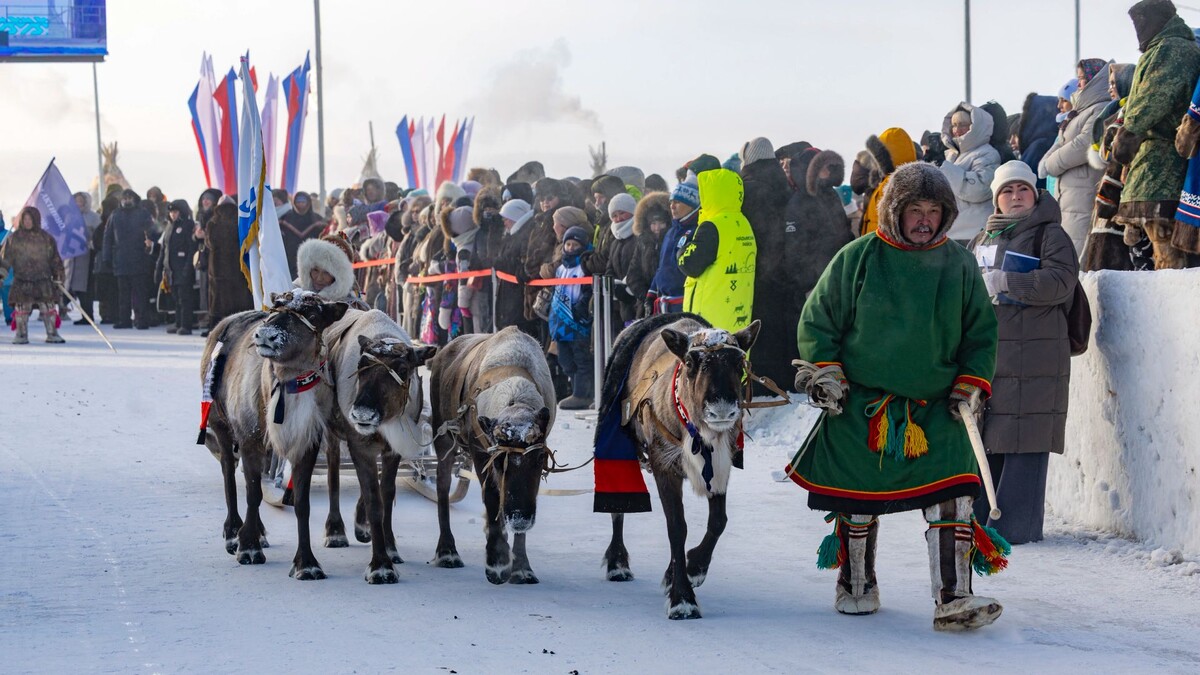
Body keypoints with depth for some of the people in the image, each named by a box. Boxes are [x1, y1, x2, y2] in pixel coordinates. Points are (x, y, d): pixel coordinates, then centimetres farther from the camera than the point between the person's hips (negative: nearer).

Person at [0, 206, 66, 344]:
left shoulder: (46, 238, 7)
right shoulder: (14, 238, 4)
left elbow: (55, 259, 13)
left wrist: (59, 275, 11)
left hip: (43, 280, 1)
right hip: (22, 281, -1)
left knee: (49, 307, -1)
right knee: (21, 308, -1)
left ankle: (52, 333, 9)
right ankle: (21, 335, 9)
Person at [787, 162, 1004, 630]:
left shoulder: (960, 265, 3)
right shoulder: (858, 258, -3)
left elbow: (981, 333, 12)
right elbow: (818, 320, 4)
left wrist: (971, 385, 1)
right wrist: (825, 373, -5)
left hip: (936, 408, 1)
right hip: (861, 404, -1)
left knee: (951, 500, -14)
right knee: (859, 502, 10)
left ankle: (953, 599, -14)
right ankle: (857, 586, 31)